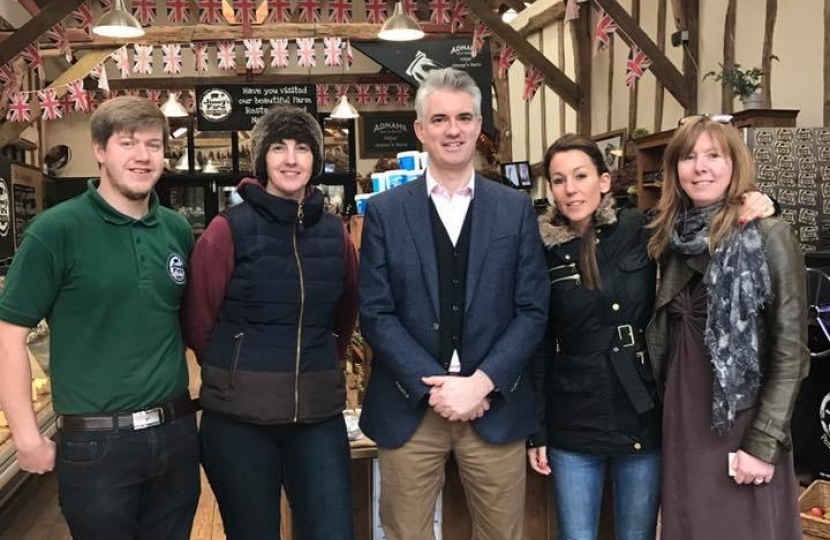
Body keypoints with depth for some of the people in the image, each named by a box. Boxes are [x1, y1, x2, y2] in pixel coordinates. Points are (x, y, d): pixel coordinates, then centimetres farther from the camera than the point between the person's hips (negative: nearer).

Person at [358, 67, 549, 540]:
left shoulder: (516, 209, 4)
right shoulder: (385, 211, 2)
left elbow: (532, 310, 0)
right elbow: (376, 314, -3)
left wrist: (480, 383, -11)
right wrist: (433, 386, -12)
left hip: (495, 405, 1)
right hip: (410, 406, 0)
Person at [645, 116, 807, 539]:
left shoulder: (769, 237, -11)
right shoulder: (672, 238, 5)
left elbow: (790, 351, -12)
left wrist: (764, 444, -15)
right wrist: (668, 413, 6)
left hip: (741, 425, -5)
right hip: (682, 422, 5)